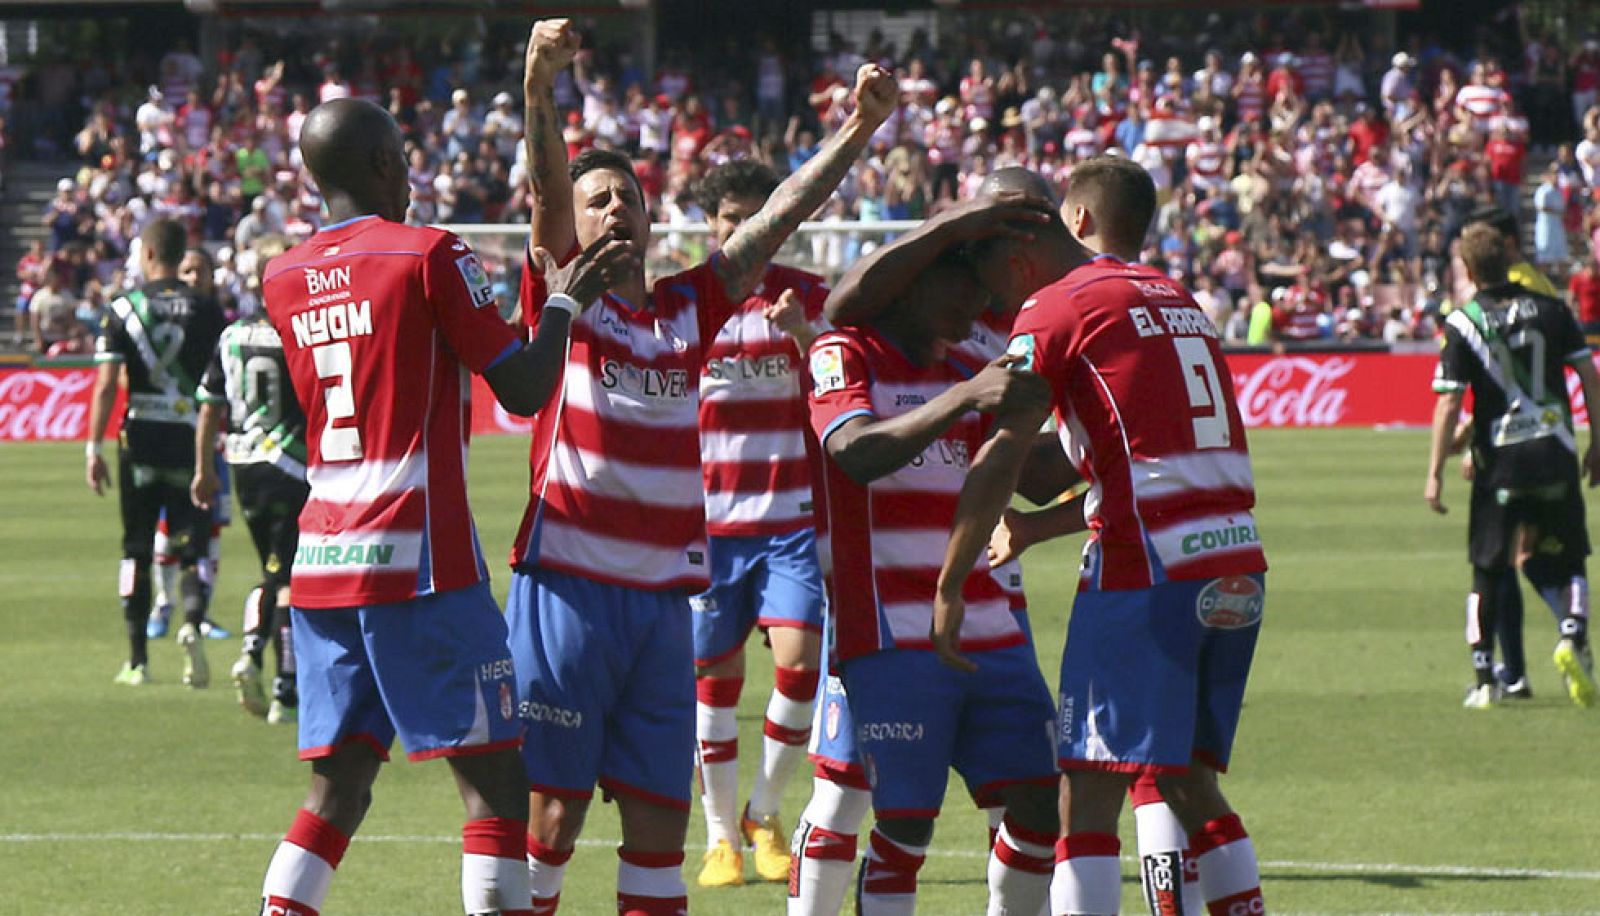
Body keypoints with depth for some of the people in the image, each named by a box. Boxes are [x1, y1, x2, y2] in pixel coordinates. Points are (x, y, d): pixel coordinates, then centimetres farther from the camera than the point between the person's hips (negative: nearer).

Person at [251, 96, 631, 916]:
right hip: (416, 560, -6)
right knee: (495, 779, -2)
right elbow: (524, 389, -7)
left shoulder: (282, 279, 11)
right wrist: (564, 300, 8)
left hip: (321, 566, 6)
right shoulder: (428, 255, -7)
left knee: (338, 787, 10)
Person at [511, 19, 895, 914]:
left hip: (664, 599, 5)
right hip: (568, 589, -5)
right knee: (551, 811, -4)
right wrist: (541, 85, -29)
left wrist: (859, 129, 3)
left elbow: (782, 213, 11)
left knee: (660, 817, 6)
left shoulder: (691, 308, 13)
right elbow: (545, 188, -13)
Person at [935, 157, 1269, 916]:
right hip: (1238, 565, 7)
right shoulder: (1181, 304, 20)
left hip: (1146, 569, -7)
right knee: (1192, 785, 18)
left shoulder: (1057, 310, -1)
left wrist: (950, 587, -1)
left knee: (1088, 800, -4)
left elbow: (999, 463, -7)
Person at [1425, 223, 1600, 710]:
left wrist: (1435, 472, -4)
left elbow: (1449, 403, -9)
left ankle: (1485, 678, 7)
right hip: (1555, 452, 2)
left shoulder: (1462, 323, -5)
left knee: (1488, 569, 11)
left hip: (1500, 459, -2)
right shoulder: (1550, 309, 4)